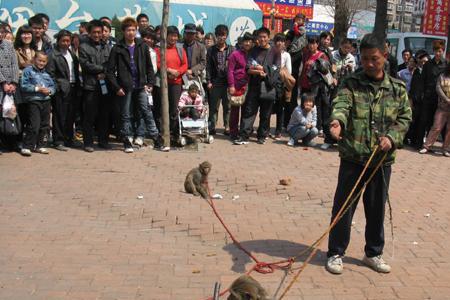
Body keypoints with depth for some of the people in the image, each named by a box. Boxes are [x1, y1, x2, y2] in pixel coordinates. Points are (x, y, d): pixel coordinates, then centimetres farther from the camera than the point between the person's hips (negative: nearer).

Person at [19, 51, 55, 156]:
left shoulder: (47, 73, 14)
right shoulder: (28, 71, -1)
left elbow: (53, 86, 15)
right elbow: (23, 86, -9)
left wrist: (50, 90, -7)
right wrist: (37, 88, -15)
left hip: (46, 101, 6)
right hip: (34, 101, -6)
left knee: (44, 125, 10)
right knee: (34, 125, -11)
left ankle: (40, 145, 21)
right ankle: (27, 147, -4)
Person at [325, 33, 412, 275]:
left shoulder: (397, 88, 6)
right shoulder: (351, 83, -3)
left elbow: (405, 117, 8)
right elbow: (341, 104, -20)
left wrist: (392, 137, -11)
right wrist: (338, 120, -43)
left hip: (382, 158, 3)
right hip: (353, 156, -3)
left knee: (377, 208, 14)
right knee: (343, 206, 4)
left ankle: (373, 253, 31)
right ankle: (335, 253, 18)